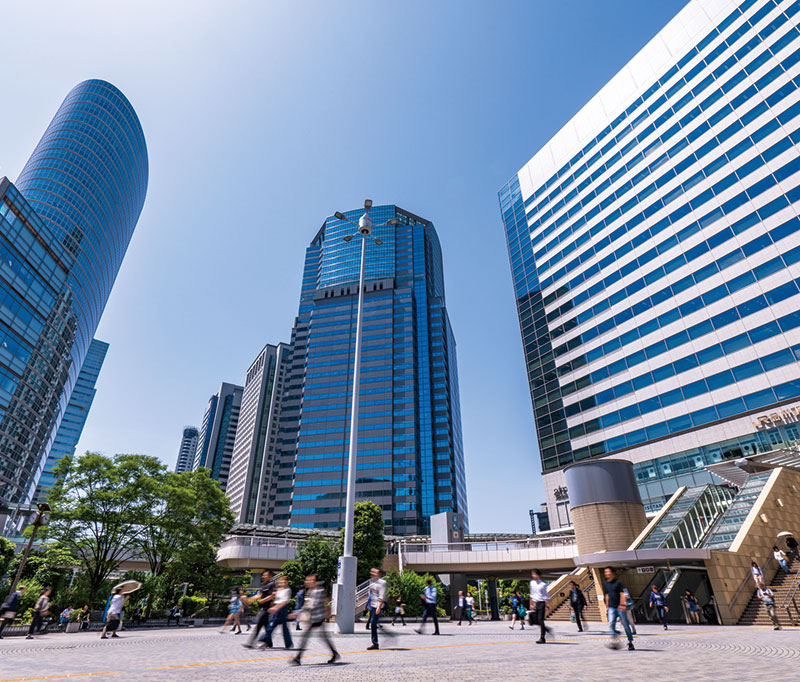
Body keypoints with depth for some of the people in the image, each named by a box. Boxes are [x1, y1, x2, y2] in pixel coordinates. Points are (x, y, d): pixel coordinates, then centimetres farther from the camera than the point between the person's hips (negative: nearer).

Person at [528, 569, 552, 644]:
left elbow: (546, 595, -4)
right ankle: (547, 629, 28)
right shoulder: (532, 583, 7)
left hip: (542, 603, -6)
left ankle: (542, 638, -1)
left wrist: (547, 605, -9)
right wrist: (531, 604, 12)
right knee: (536, 620, 4)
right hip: (535, 603, 6)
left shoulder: (543, 584, -8)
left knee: (540, 620, -9)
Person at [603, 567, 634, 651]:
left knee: (625, 625, 6)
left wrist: (622, 604, -24)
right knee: (611, 623, -12)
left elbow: (622, 594, -13)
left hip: (620, 607, -4)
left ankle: (630, 642, 20)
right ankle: (614, 640, -11)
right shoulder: (606, 584, 9)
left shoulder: (618, 582, -9)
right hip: (611, 608, 4)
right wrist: (607, 606, 19)